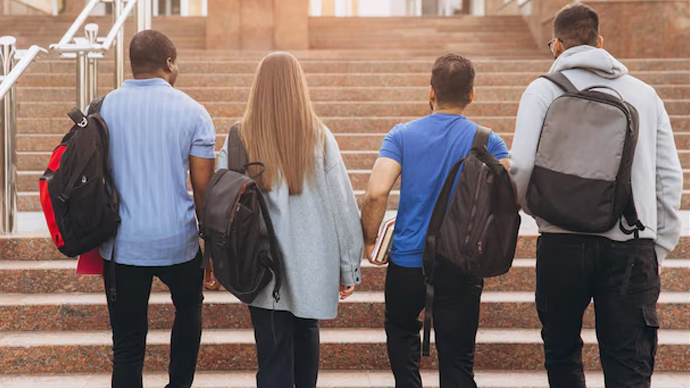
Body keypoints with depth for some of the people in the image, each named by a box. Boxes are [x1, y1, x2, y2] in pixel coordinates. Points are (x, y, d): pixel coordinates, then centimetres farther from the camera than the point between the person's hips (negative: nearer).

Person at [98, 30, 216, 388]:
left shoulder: (101, 109, -1)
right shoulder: (192, 112, -6)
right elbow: (203, 187, -6)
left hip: (122, 245, 1)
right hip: (178, 241, -1)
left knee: (127, 344, 9)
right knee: (189, 309, 28)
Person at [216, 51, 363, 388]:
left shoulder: (240, 139, -6)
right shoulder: (319, 138, -6)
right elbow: (343, 207, -4)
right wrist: (349, 269, 5)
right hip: (313, 266, 1)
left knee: (273, 355, 4)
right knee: (306, 334, 25)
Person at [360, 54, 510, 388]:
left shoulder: (402, 135, -3)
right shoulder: (487, 141, -2)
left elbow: (376, 193, -15)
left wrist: (370, 241, -1)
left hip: (408, 262, 0)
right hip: (462, 266, 0)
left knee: (401, 332, 27)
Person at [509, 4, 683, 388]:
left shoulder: (544, 90, 3)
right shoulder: (645, 93, 14)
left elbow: (521, 165, -10)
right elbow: (670, 177, 12)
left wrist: (534, 208, 11)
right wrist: (658, 249, 18)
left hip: (564, 241, -2)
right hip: (633, 247, 2)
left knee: (563, 353, 16)